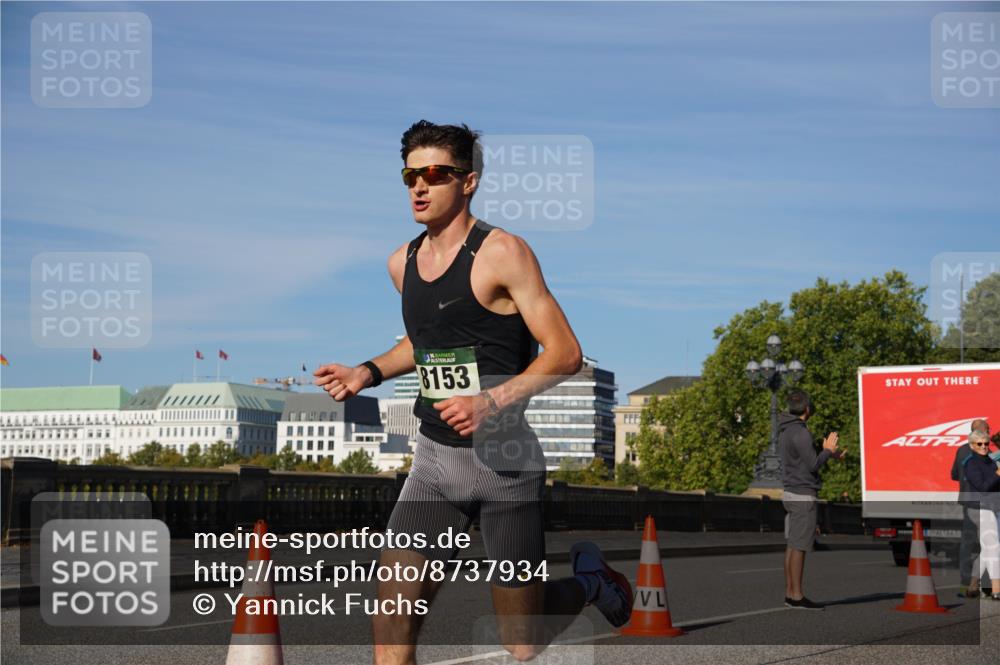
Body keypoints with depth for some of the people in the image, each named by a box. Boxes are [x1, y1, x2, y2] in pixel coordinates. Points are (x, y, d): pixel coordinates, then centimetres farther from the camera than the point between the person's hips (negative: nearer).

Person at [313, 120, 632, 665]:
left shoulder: (501, 252, -12)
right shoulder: (402, 262, 8)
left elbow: (565, 353, -14)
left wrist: (492, 402, -26)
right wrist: (369, 372, 11)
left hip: (503, 458, -5)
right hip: (433, 457, 5)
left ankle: (588, 579, 37)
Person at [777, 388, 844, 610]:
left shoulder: (785, 430, 12)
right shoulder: (800, 432, -18)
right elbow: (813, 465, -17)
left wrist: (828, 452, 19)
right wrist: (828, 451, -1)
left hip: (791, 494, 9)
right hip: (802, 496, -9)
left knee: (792, 545, 11)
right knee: (799, 547, -6)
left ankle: (790, 593, 13)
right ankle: (797, 596, -4)